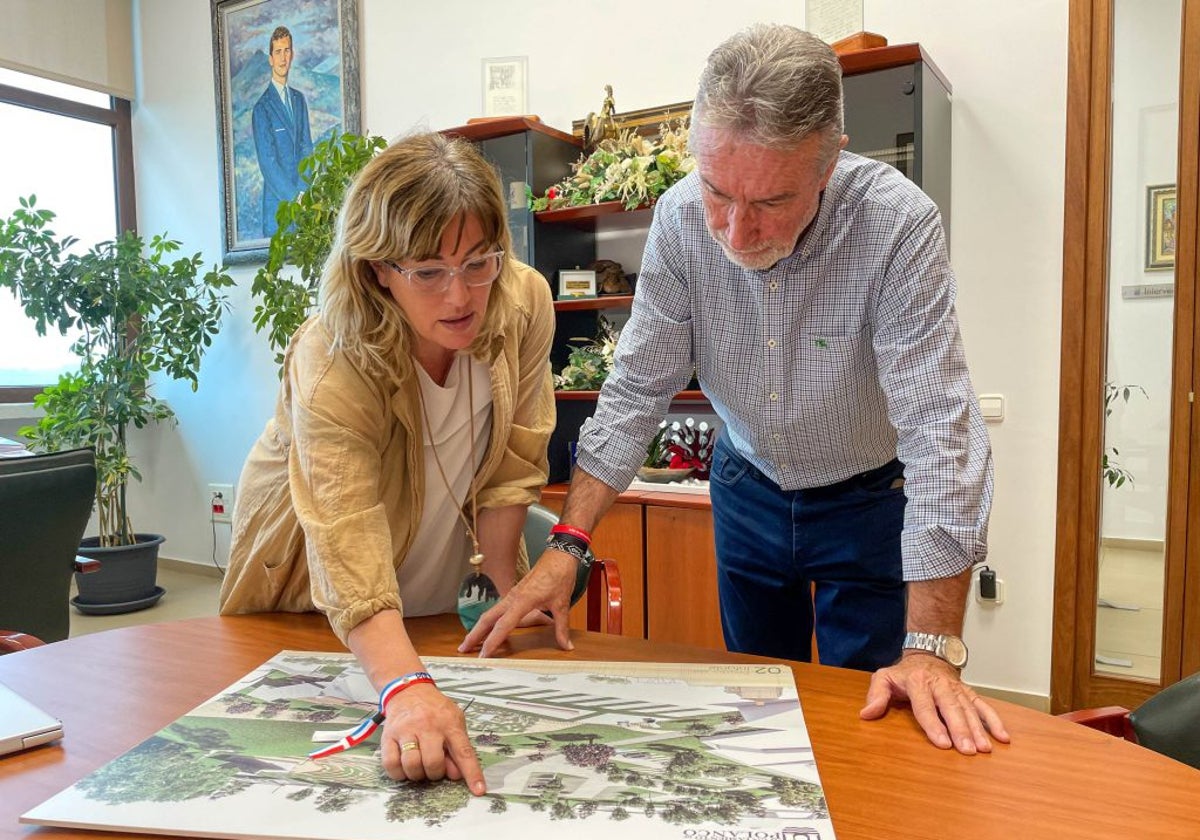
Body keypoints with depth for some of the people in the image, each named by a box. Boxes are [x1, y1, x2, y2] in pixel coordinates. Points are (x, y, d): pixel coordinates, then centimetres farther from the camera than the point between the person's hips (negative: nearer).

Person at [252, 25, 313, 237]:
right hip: (277, 205, -5)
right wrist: (295, 197, -17)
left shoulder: (299, 99, 13)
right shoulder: (262, 108, -5)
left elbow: (306, 150, 10)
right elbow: (268, 164, -10)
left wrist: (304, 192, -4)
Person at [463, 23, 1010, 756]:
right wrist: (566, 547, -22)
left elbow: (938, 427, -31)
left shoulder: (898, 225, -30)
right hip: (748, 489, 3)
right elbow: (637, 390, -15)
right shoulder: (681, 218, -20)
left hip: (869, 501, -2)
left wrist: (933, 649, -34)